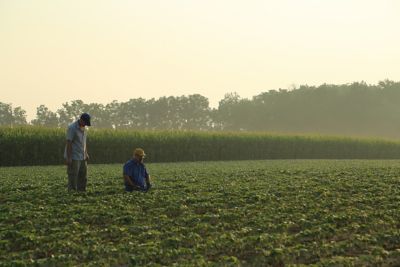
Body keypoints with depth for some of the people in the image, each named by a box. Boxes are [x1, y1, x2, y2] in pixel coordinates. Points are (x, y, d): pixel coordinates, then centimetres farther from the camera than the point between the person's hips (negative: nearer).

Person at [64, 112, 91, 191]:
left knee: (83, 177, 8)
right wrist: (68, 158, -21)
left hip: (82, 158, 9)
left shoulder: (83, 128, 11)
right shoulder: (72, 128, -15)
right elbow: (68, 143, -18)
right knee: (73, 178, -6)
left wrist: (86, 154, 13)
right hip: (73, 158, -8)